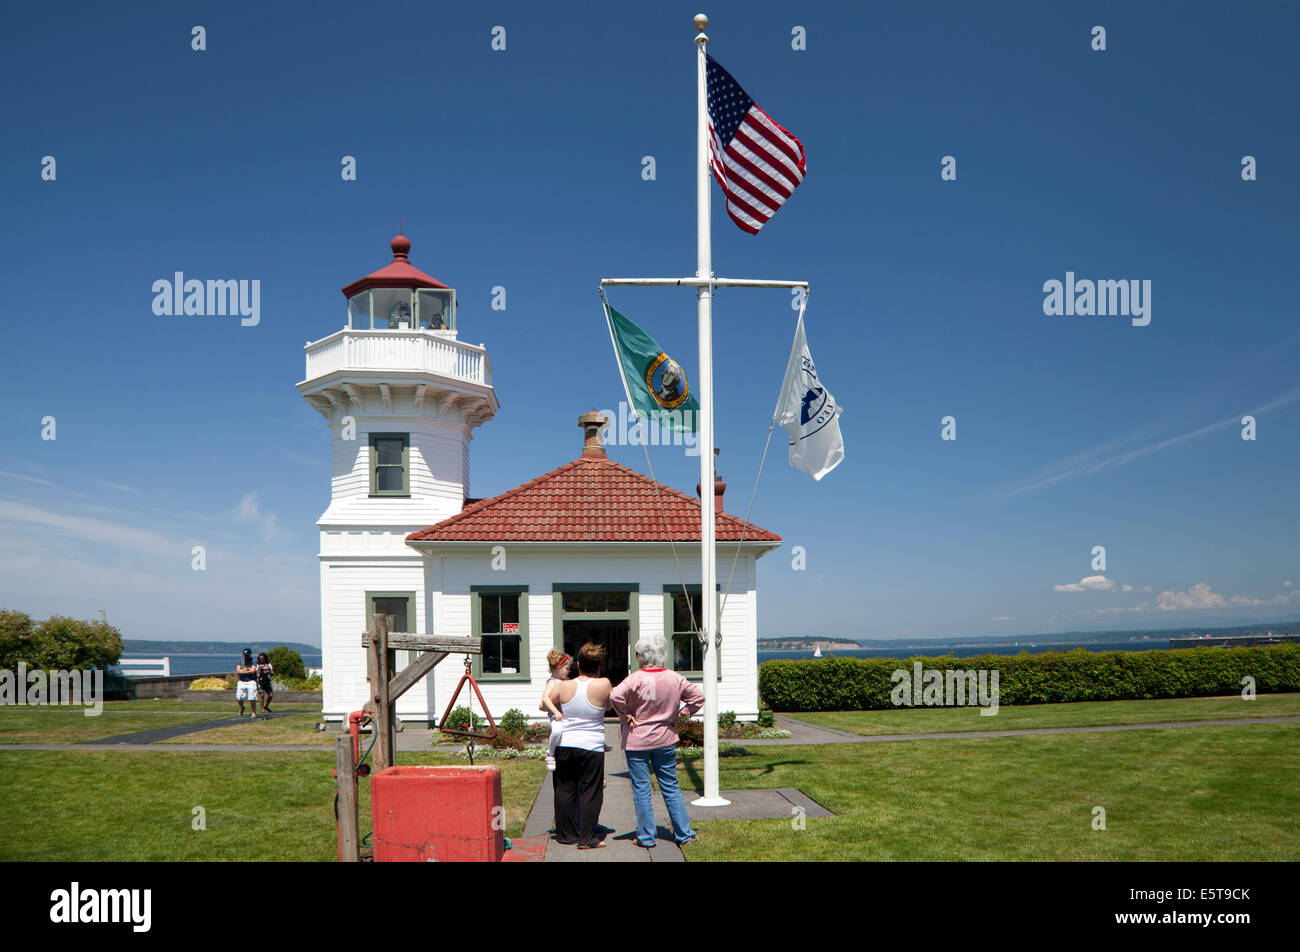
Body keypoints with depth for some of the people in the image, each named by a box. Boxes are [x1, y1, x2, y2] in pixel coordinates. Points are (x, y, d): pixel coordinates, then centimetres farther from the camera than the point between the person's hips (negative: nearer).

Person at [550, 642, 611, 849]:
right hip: (591, 747, -2)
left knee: (564, 791, 13)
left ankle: (566, 834, 22)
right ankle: (587, 838, 8)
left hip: (564, 745, 3)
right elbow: (610, 702, 9)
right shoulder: (603, 685, -11)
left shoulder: (564, 687, -4)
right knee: (590, 792, 6)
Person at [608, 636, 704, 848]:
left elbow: (615, 697, -28)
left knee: (641, 789, 5)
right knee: (671, 787, 13)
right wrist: (680, 713, 8)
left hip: (637, 741, -4)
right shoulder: (675, 679, -1)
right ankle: (684, 833, 15)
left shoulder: (636, 679, -15)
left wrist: (625, 717, -14)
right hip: (665, 739, 4)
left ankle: (646, 837, 9)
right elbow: (698, 696, 5)